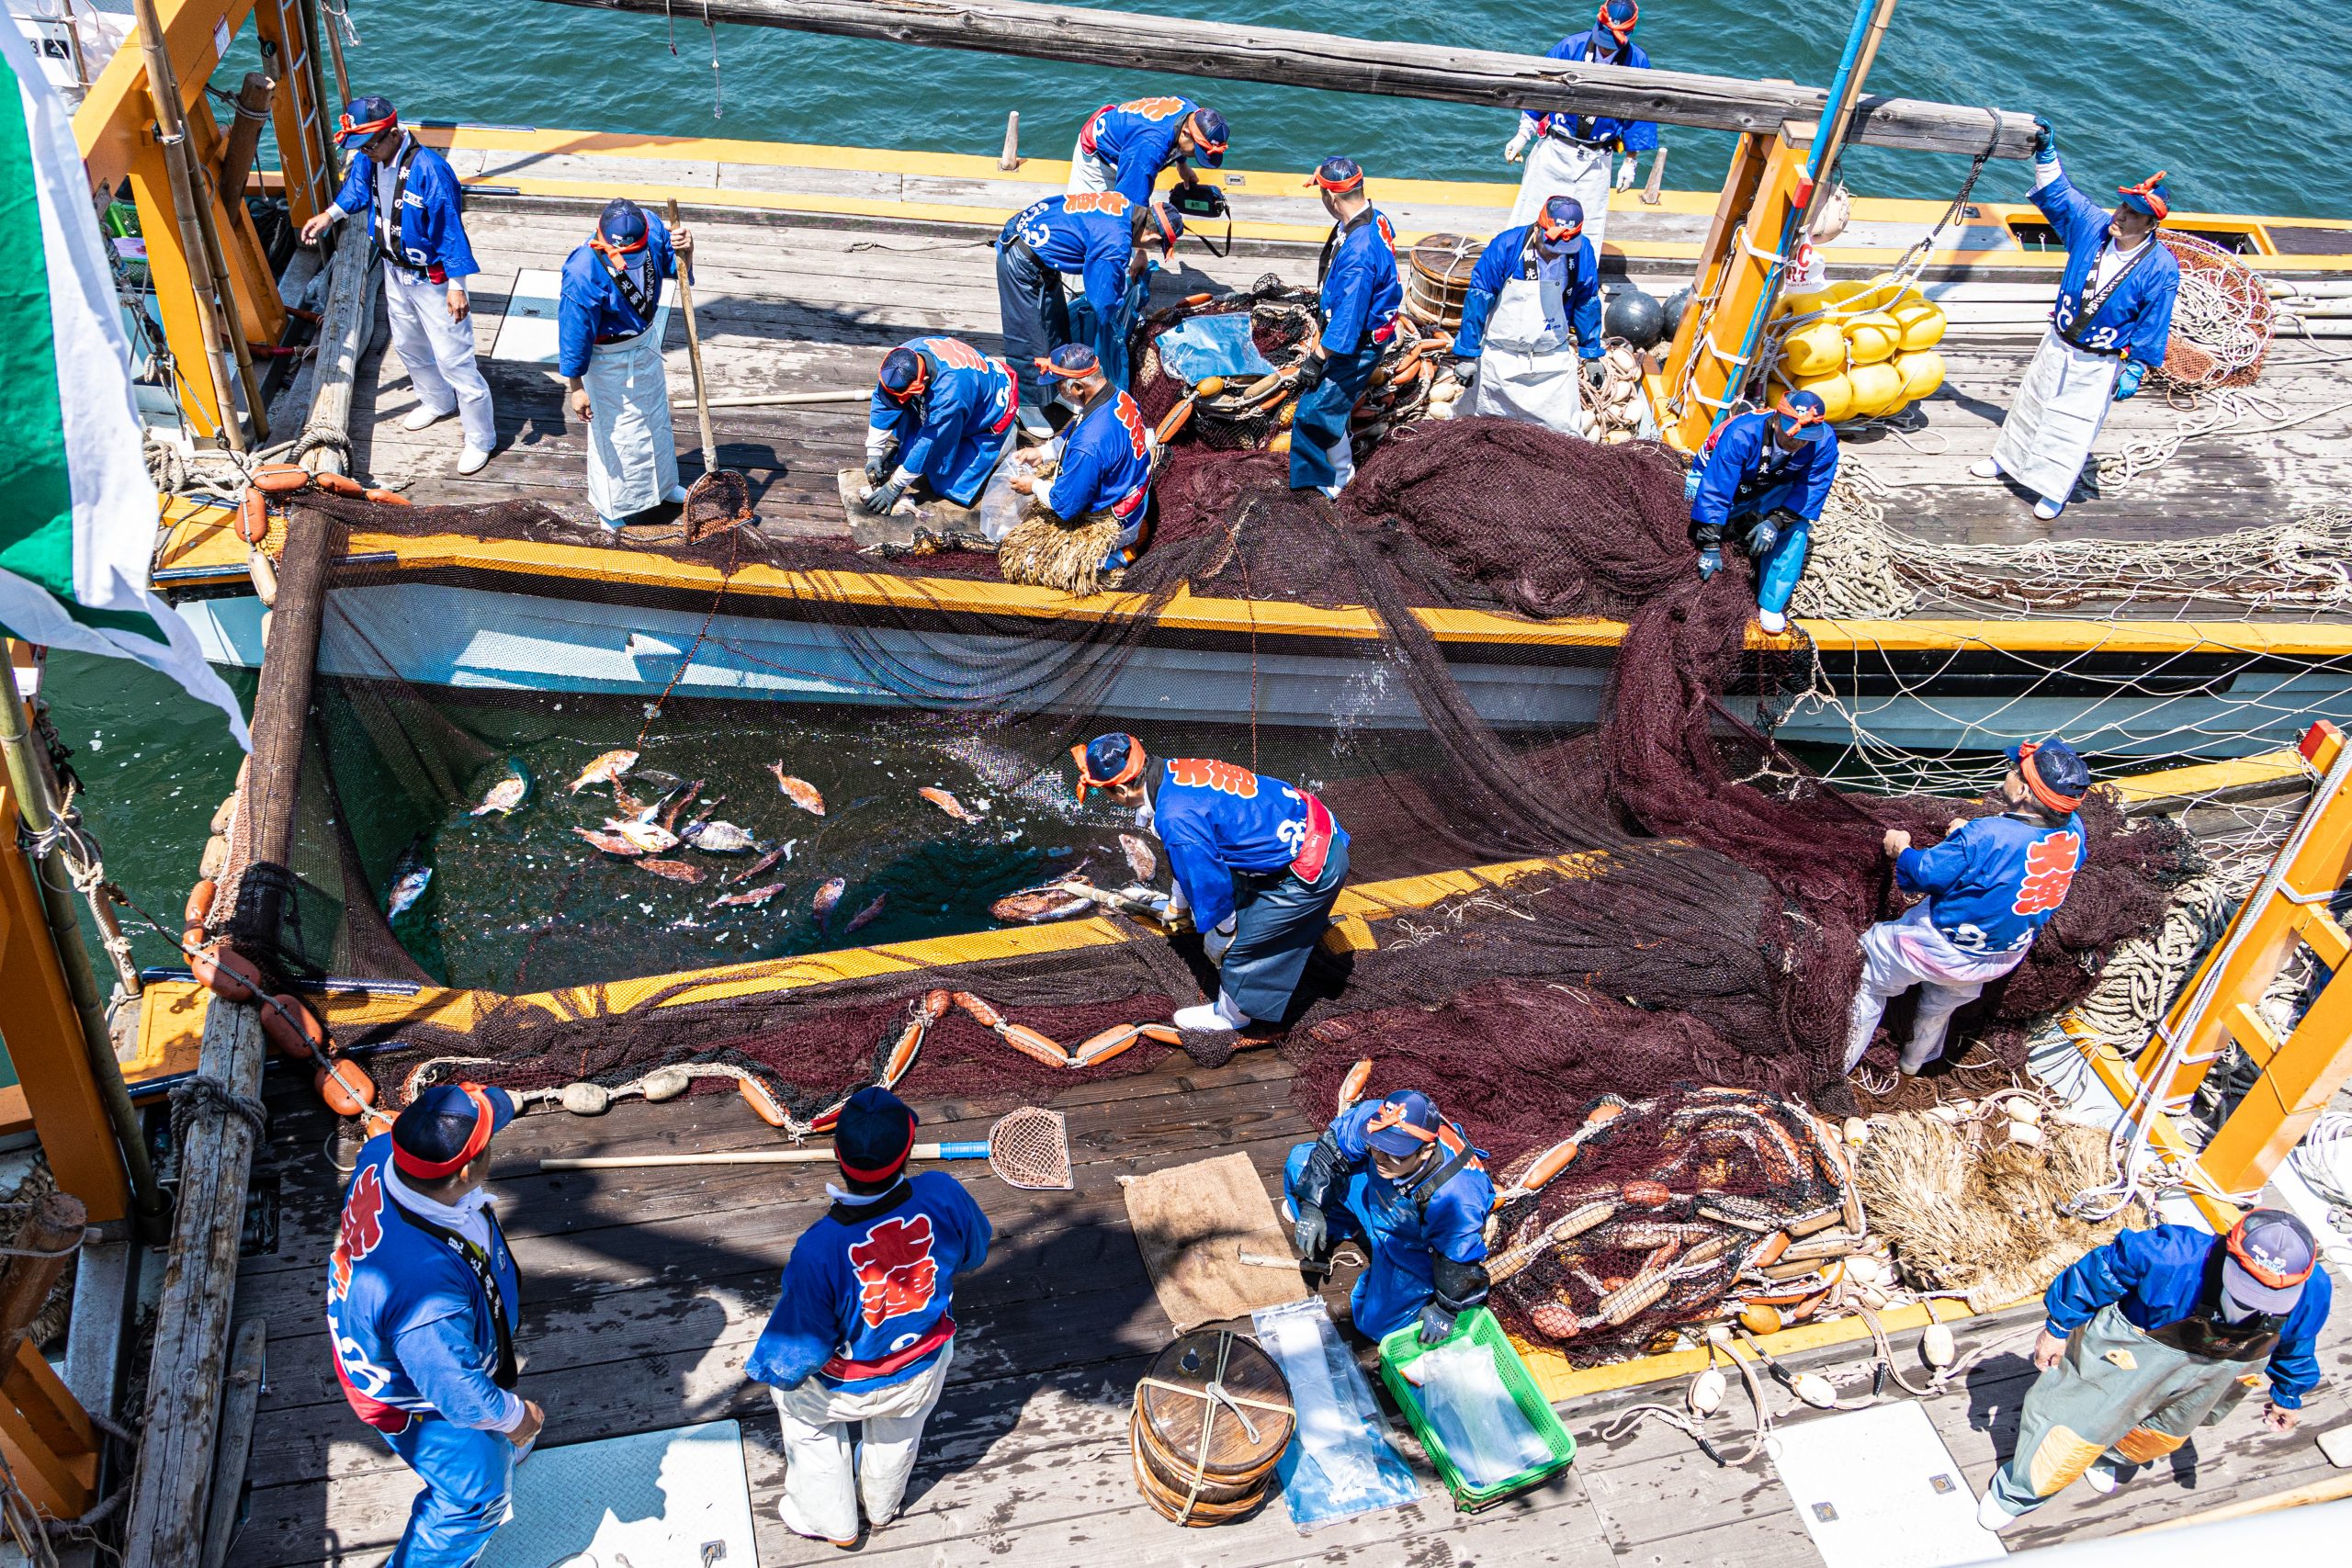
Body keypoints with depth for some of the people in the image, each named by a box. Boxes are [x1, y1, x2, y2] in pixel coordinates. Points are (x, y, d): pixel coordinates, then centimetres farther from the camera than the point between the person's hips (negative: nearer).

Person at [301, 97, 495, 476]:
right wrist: (330, 215, 9)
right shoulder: (370, 160, -7)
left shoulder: (429, 170, -31)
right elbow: (359, 187, 18)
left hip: (433, 278, -8)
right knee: (407, 345, 26)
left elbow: (450, 230, -26)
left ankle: (481, 438, 11)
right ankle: (437, 402, 52)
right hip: (395, 271, 9)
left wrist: (456, 287, -24)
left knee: (453, 358, -3)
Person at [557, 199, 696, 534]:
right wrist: (577, 388, -16)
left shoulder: (652, 227, -23)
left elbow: (674, 267, -3)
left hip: (646, 342, 6)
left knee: (656, 417, 26)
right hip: (609, 358, -6)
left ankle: (662, 484, 52)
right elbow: (574, 333, -25)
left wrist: (685, 252, -28)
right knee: (614, 432, 12)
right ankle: (610, 506, 37)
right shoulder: (584, 274, -37)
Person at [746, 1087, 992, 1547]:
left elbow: (795, 1359, -26)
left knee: (795, 1397, 34)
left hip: (849, 1389, -2)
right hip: (926, 1370, 3)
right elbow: (974, 1253, -8)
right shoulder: (943, 1194, -31)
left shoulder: (818, 1249, -39)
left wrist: (775, 1371, -3)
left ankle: (832, 1522, 50)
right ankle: (882, 1508, 66)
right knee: (897, 1436, 37)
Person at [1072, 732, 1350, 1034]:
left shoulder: (1174, 818, -26)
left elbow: (1209, 882, -15)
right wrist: (1178, 903, 36)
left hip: (1311, 869, -9)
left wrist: (1219, 937, 3)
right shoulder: (1177, 770, 3)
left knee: (1240, 945, 6)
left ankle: (1229, 1015, 30)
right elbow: (1196, 856, 21)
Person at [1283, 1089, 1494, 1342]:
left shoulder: (1455, 1196, -45)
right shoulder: (1373, 1118, -35)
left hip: (1419, 1246, -4)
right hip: (1378, 1196, 5)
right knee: (1301, 1160, -3)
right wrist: (1312, 1208, -12)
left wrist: (1445, 1310, -14)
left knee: (1379, 1326, -10)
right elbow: (1332, 1144, -14)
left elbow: (1462, 1259, -28)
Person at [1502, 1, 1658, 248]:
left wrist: (1631, 162, 5)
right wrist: (1523, 134, -1)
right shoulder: (1571, 46, -11)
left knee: (1590, 228, 8)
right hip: (1554, 150, -1)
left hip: (1596, 160, 1)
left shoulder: (1636, 62, -6)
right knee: (1529, 213, 6)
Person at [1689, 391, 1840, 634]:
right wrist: (1710, 547, -42)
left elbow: (1813, 488, -21)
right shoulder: (1742, 433, -36)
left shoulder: (1824, 440, -24)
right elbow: (1714, 491, -38)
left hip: (1772, 491, 3)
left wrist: (1776, 521, -38)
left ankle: (1771, 605, -14)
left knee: (1796, 526, -24)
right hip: (1718, 478, -2)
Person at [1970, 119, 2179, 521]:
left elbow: (2153, 327, -15)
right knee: (2032, 403, 22)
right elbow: (2057, 192, -2)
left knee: (2074, 426, 7)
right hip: (2057, 344, 4)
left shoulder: (2160, 269, -21)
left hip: (2100, 364, -4)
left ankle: (2054, 490, 23)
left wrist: (2134, 372, -15)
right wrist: (2046, 152, -13)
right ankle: (2007, 458, 43)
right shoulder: (2094, 226, -13)